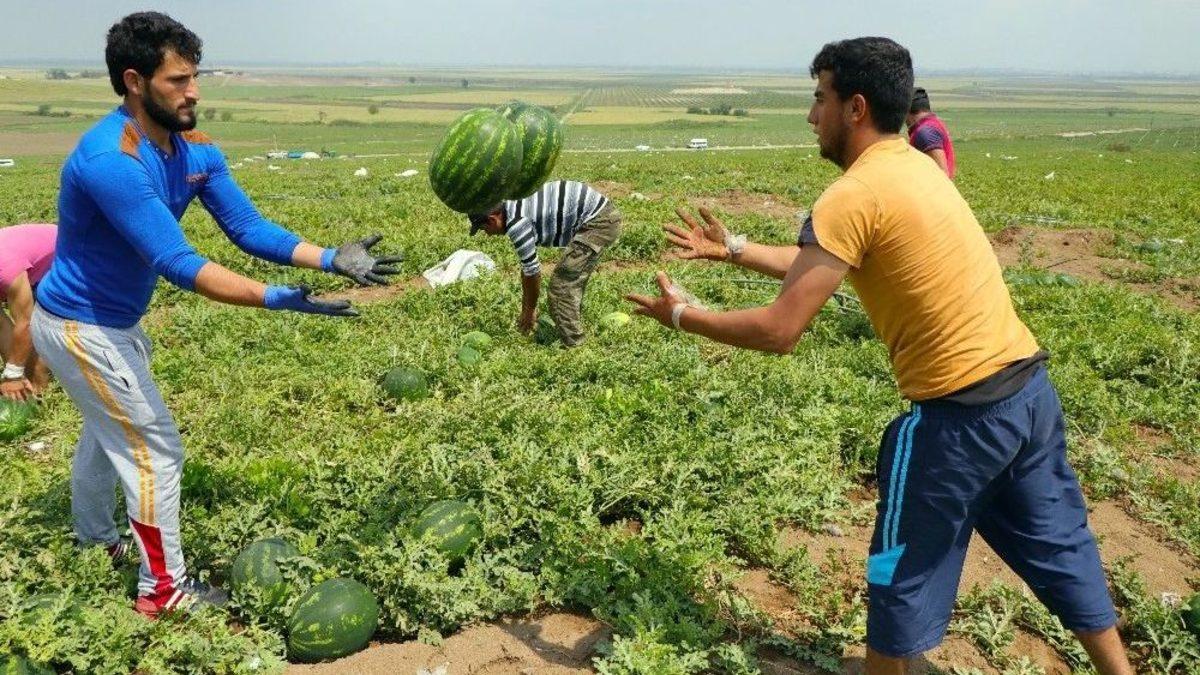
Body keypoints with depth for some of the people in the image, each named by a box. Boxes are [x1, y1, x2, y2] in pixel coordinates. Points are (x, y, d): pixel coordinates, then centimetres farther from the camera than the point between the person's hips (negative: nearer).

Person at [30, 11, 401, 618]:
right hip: (79, 325, -9)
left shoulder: (195, 151, -7)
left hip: (116, 320, 9)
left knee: (109, 430, 26)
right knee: (155, 448, -3)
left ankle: (94, 542, 50)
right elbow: (177, 263, -37)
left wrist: (331, 259, -20)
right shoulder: (110, 159, -33)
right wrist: (277, 299, -42)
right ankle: (163, 588, 13)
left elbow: (249, 229, -9)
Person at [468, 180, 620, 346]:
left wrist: (529, 311, 4)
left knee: (562, 284, -8)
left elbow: (532, 271, -10)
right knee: (573, 281, 20)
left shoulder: (516, 223, -17)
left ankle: (573, 346, -2)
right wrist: (526, 307, 26)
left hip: (598, 223, -10)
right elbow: (527, 266, 21)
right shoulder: (515, 210, 14)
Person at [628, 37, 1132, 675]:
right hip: (1027, 386, 9)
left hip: (960, 411, -9)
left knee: (906, 572, 11)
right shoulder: (914, 167, 11)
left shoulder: (853, 197, -17)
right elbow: (818, 267, 21)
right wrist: (732, 250, 22)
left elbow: (779, 330, -17)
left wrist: (680, 315, -4)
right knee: (1059, 547, 23)